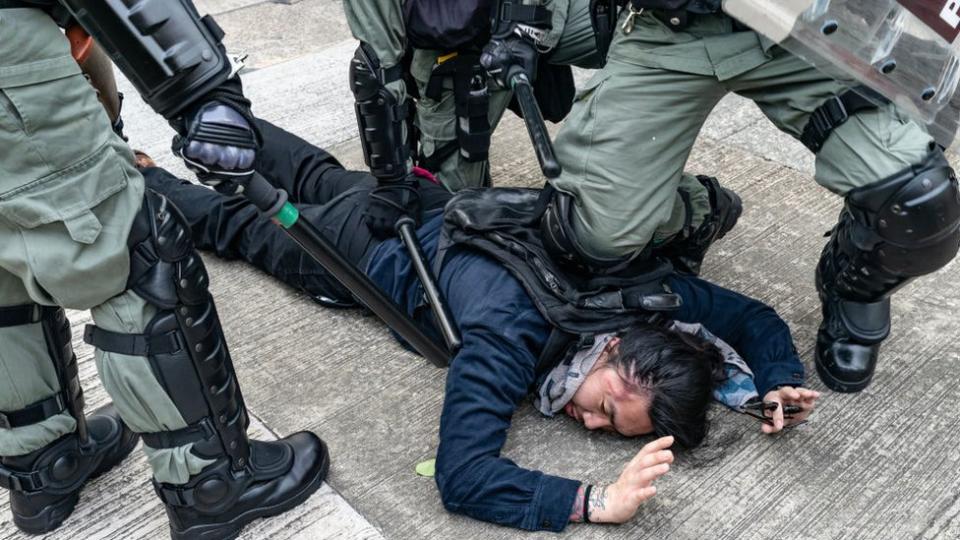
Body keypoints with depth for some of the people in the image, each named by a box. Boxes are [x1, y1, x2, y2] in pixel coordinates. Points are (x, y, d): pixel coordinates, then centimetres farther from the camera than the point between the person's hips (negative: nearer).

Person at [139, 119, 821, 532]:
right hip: (366, 243, -5)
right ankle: (142, 178, 49)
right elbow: (461, 475, -51)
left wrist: (782, 378, -32)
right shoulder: (506, 338, -45)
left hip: (443, 209, 5)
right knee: (236, 223, 23)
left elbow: (746, 310, -14)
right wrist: (597, 502, -57)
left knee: (313, 174, 33)